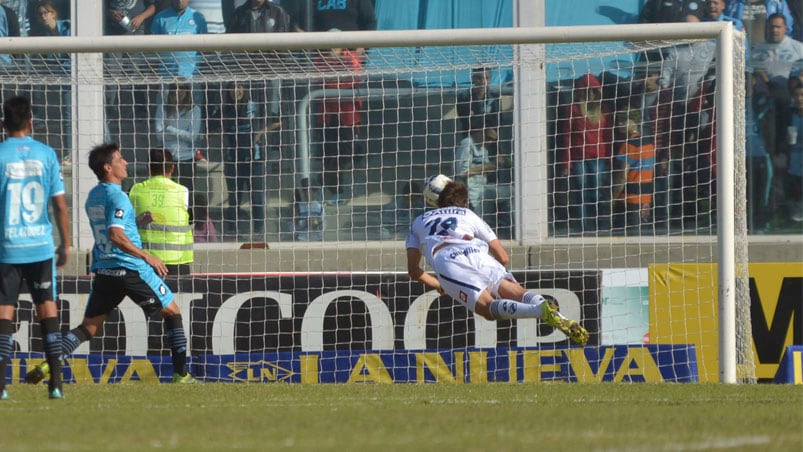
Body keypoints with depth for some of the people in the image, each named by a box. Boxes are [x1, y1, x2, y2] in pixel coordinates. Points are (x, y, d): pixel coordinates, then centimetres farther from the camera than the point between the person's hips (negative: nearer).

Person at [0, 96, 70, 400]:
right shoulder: (46, 154, 1)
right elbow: (60, 204, 1)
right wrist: (66, 244, 11)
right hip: (42, 247, 2)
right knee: (47, 309, 9)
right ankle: (56, 380, 2)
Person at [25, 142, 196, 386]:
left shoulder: (92, 196, 13)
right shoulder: (117, 197, -14)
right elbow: (116, 235, -25)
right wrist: (147, 256, -20)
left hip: (102, 270, 7)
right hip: (131, 269, -7)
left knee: (89, 327, 8)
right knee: (172, 312, 9)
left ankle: (48, 364, -12)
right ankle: (181, 374, 7)